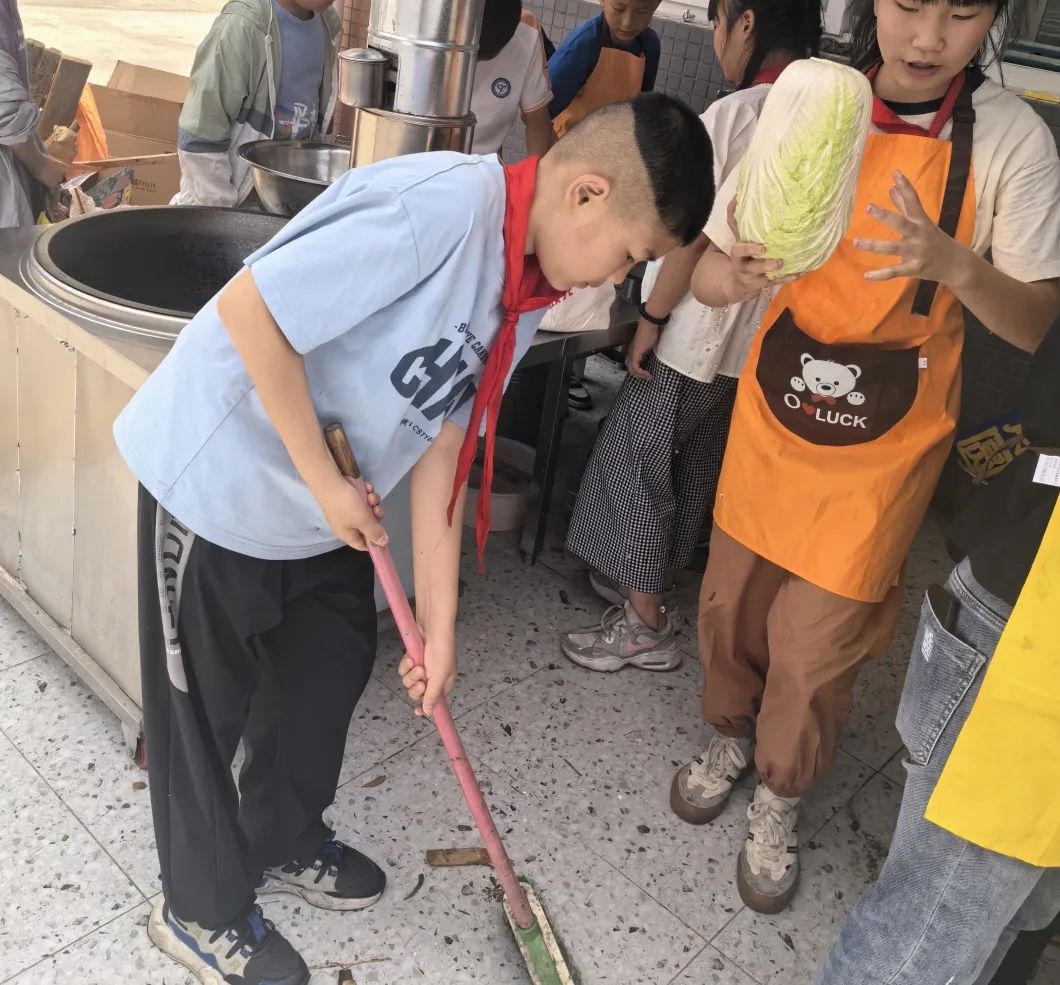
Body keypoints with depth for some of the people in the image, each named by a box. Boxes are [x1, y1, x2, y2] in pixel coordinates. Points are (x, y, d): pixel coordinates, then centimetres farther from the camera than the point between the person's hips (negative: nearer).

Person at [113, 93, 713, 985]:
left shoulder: (528, 291, -1)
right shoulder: (443, 206, -30)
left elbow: (441, 440, 1)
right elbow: (249, 310, -30)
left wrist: (440, 621, 1)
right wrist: (325, 481, -22)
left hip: (324, 503, 8)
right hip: (215, 473, -8)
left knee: (333, 664, 20)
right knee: (206, 704, 9)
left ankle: (283, 842, 47)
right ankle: (203, 910, 34)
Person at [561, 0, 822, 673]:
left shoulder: (735, 115, -18)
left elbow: (693, 238, -18)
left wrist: (650, 320, -8)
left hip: (698, 334, -7)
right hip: (765, 339, 8)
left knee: (640, 464, 7)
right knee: (696, 470, 19)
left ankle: (646, 626, 14)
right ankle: (645, 582, 37)